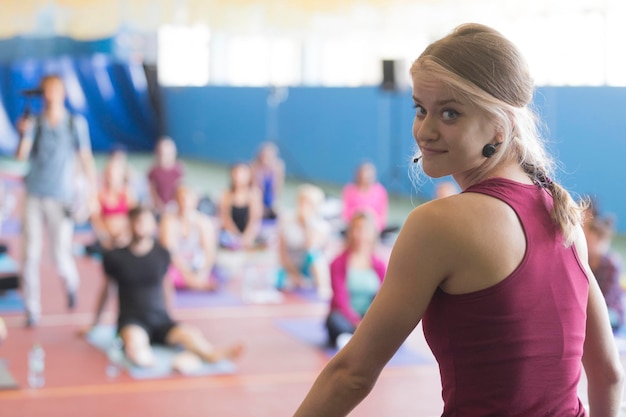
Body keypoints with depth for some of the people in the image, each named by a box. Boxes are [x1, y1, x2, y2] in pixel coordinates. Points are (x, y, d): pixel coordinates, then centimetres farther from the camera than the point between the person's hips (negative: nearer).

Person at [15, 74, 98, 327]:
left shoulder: (76, 123, 1)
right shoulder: (34, 123, 4)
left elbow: (86, 159, 2)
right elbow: (21, 156, -6)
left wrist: (93, 193, -2)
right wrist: (24, 134, -24)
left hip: (60, 199, -2)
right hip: (34, 198, 2)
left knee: (62, 257, -5)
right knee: (31, 255, -1)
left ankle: (71, 283, 30)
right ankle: (32, 311, 10)